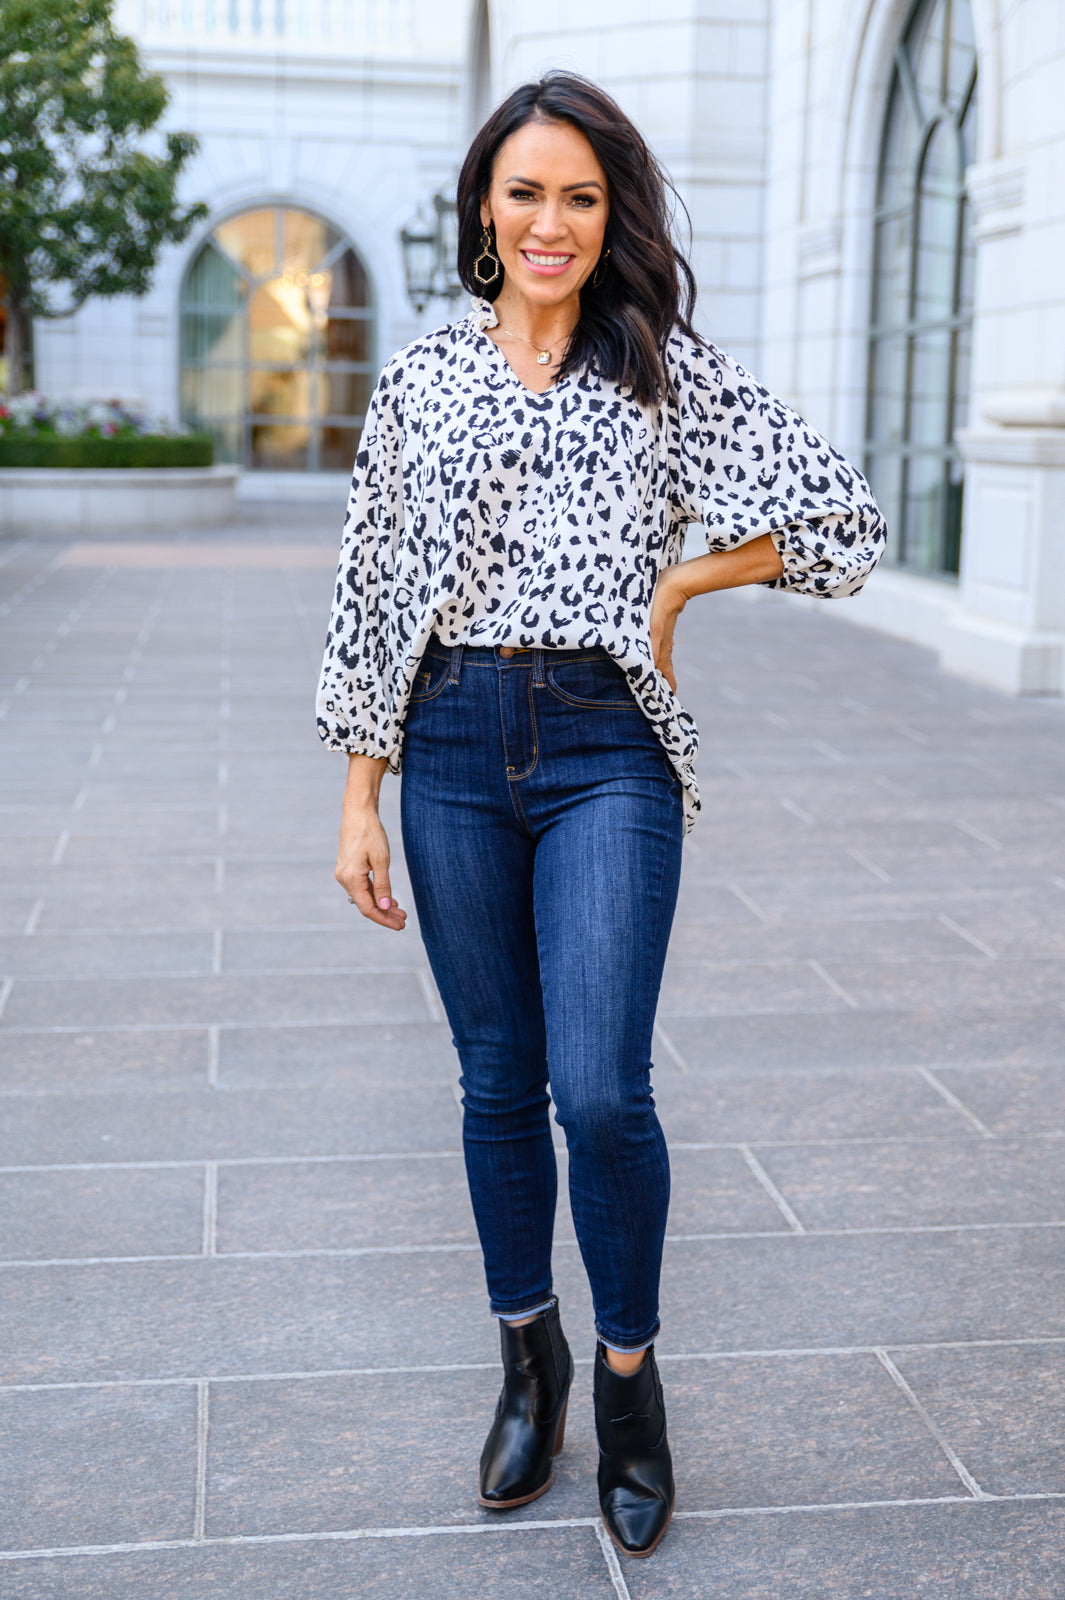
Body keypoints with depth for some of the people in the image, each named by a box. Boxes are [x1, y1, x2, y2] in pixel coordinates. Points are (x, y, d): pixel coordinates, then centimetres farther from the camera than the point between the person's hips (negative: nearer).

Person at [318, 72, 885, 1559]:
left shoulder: (667, 364, 2)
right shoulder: (421, 377, 8)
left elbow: (842, 515, 1)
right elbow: (372, 590, 8)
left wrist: (674, 584, -1)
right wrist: (360, 796, 5)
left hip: (607, 750, -2)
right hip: (453, 748, 3)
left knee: (600, 1089, -10)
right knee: (500, 1083, 10)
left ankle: (631, 1379, 14)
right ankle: (530, 1362, 29)